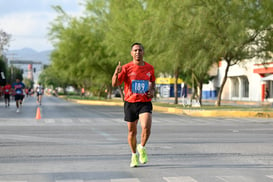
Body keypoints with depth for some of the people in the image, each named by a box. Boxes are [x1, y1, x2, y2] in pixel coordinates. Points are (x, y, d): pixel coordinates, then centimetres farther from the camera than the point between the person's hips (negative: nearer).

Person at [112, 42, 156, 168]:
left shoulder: (150, 68, 5)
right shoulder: (126, 68, -3)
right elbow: (115, 84, -10)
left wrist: (152, 90, 3)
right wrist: (116, 73, -29)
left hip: (145, 102, 0)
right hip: (130, 102, 0)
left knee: (146, 127, -21)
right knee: (132, 131, 8)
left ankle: (142, 148, 6)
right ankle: (134, 155, 29)